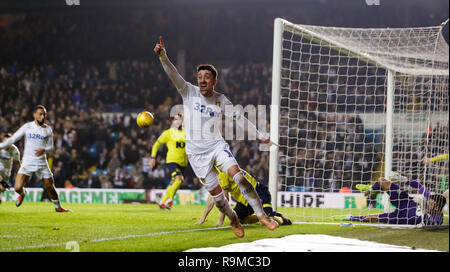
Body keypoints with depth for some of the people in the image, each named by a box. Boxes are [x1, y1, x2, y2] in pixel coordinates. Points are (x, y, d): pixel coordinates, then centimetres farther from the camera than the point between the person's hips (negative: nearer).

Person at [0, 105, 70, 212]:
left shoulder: (48, 129, 4)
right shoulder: (27, 127, -2)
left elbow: (50, 147, 9)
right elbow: (12, 139, -1)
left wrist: (44, 150, -13)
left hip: (42, 163, 2)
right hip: (27, 163, -2)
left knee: (50, 188, 5)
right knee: (18, 188, -15)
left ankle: (58, 207, 29)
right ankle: (22, 194, 22)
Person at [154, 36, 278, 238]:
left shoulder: (221, 101, 3)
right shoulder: (189, 92, -3)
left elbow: (239, 118, 14)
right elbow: (173, 75, -18)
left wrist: (260, 136, 15)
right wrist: (162, 56, -36)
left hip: (217, 146, 1)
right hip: (196, 152, -1)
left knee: (237, 174, -23)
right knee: (216, 193, -3)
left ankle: (261, 215, -20)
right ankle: (233, 220, 24)